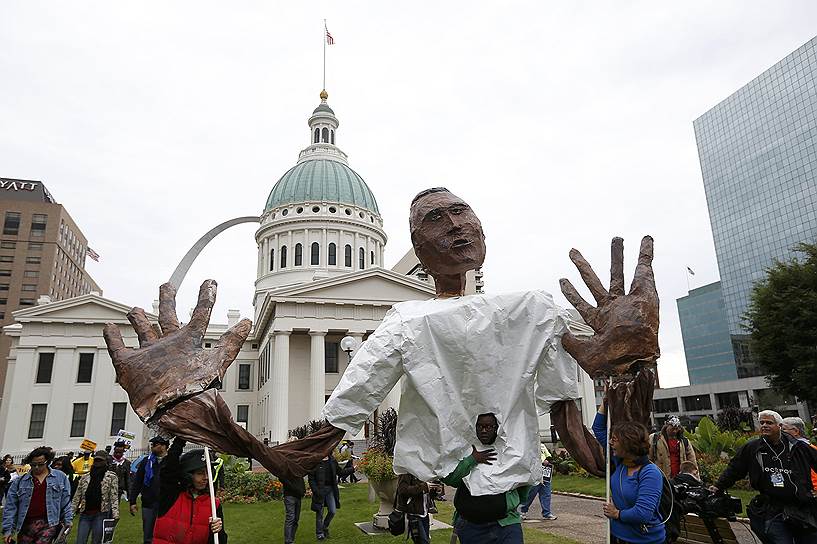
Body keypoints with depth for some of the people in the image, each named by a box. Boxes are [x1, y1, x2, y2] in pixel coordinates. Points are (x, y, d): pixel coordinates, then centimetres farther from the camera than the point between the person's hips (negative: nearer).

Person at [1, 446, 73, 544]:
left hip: (49, 524, -3)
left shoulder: (60, 477, 9)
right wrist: (7, 530, 1)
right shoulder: (19, 481, 11)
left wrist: (68, 521, 3)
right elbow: (10, 507, 8)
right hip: (26, 526, 3)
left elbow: (66, 501, 10)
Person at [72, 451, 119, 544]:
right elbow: (77, 497, 13)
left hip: (101, 514, -3)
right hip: (85, 514, 3)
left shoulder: (111, 477, 0)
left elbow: (114, 497, -4)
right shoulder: (84, 478, 11)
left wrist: (115, 514, -12)